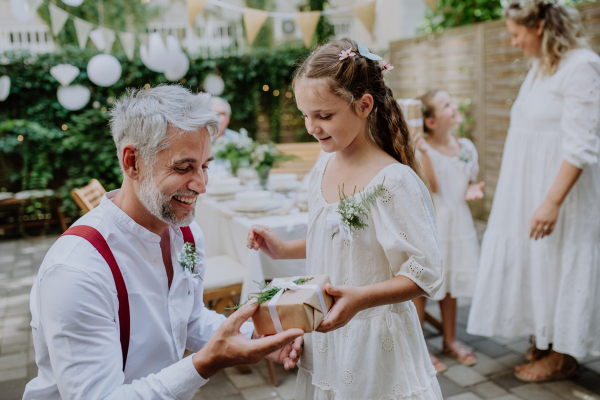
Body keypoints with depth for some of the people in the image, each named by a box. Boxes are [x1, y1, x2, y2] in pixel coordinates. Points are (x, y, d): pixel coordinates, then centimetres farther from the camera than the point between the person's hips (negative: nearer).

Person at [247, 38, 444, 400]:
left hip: (374, 341, -6)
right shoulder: (324, 168, 0)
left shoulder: (393, 180, -23)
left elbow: (427, 273, -21)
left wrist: (360, 299, -32)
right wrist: (283, 249, 4)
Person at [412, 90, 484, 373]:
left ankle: (450, 340, 35)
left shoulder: (466, 147, 5)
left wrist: (472, 189, -6)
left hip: (458, 222, 6)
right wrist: (423, 152, -32)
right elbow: (432, 186, -23)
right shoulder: (423, 149, -15)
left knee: (451, 284, 18)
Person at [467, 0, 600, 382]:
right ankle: (544, 339, 32)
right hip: (528, 187, 9)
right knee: (531, 261, 14)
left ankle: (563, 354, 21)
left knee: (559, 263, 3)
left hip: (562, 186, -8)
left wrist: (553, 201, -27)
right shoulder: (542, 66, 10)